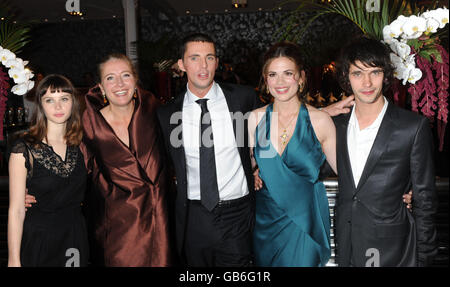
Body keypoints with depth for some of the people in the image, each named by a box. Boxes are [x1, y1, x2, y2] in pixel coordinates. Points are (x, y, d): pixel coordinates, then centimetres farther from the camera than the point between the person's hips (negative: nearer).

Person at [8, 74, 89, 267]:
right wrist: (14, 261, -14)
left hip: (76, 238, 4)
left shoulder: (79, 145, 2)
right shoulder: (24, 149, -11)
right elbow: (16, 211, -12)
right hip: (39, 242, -4)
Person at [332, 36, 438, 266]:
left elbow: (424, 198, -6)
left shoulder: (414, 126, -10)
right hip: (346, 248, 4)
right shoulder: (337, 124, 2)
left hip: (391, 252, -3)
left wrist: (423, 257, -4)